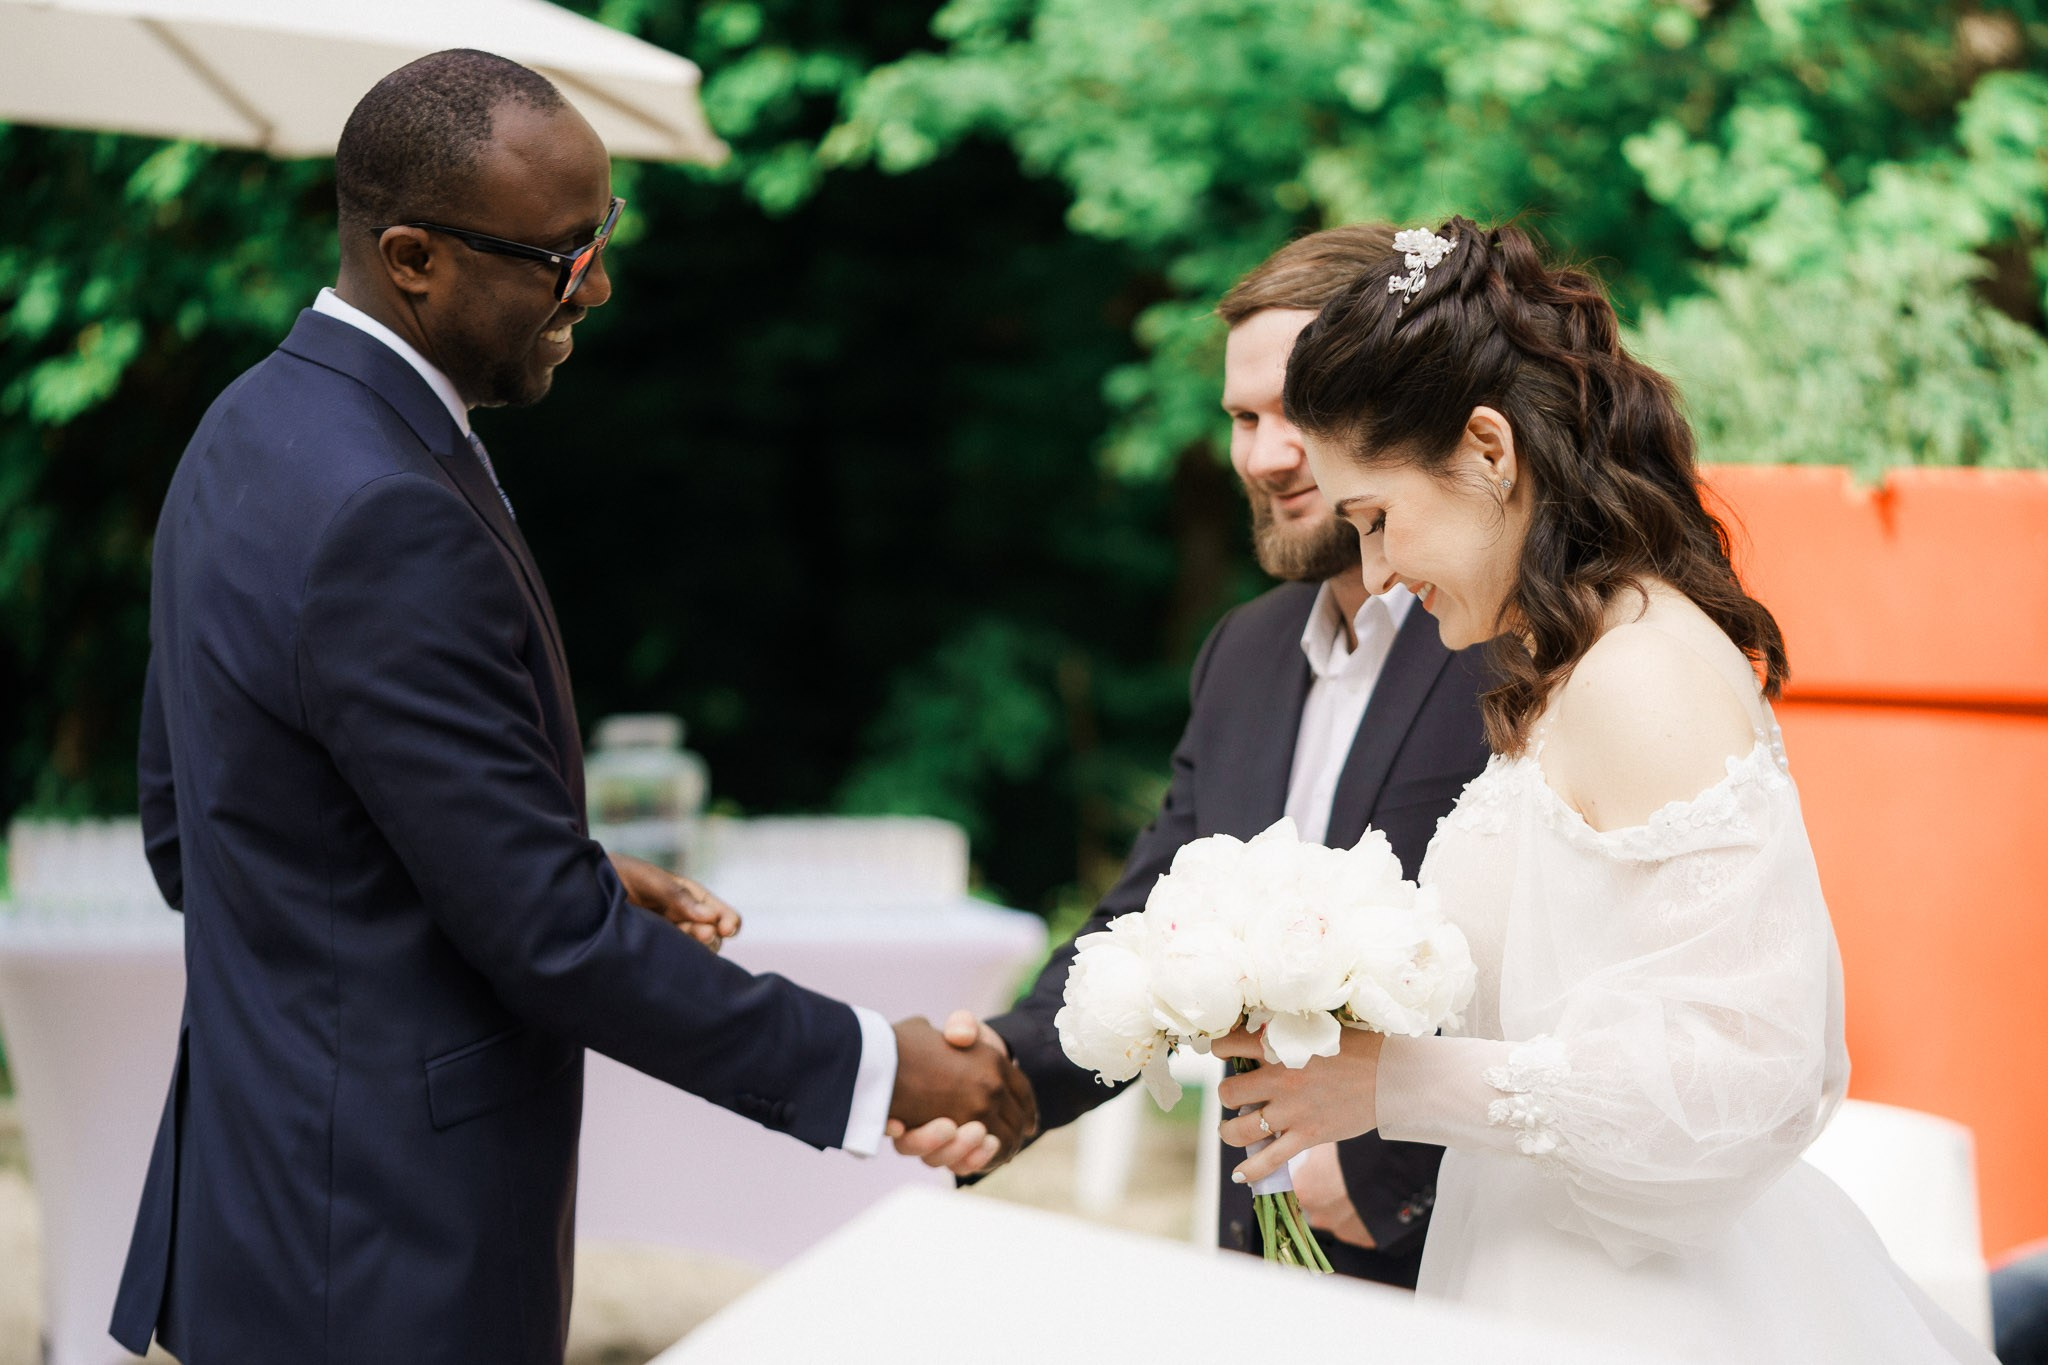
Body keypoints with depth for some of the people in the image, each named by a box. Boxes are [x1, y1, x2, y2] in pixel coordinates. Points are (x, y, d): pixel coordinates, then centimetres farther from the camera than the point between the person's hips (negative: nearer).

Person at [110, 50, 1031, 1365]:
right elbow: (552, 940, -22)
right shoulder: (387, 521, -23)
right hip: (385, 1257, -10)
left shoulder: (257, 432, 7)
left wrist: (576, 881, 11)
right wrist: (872, 1068, -13)